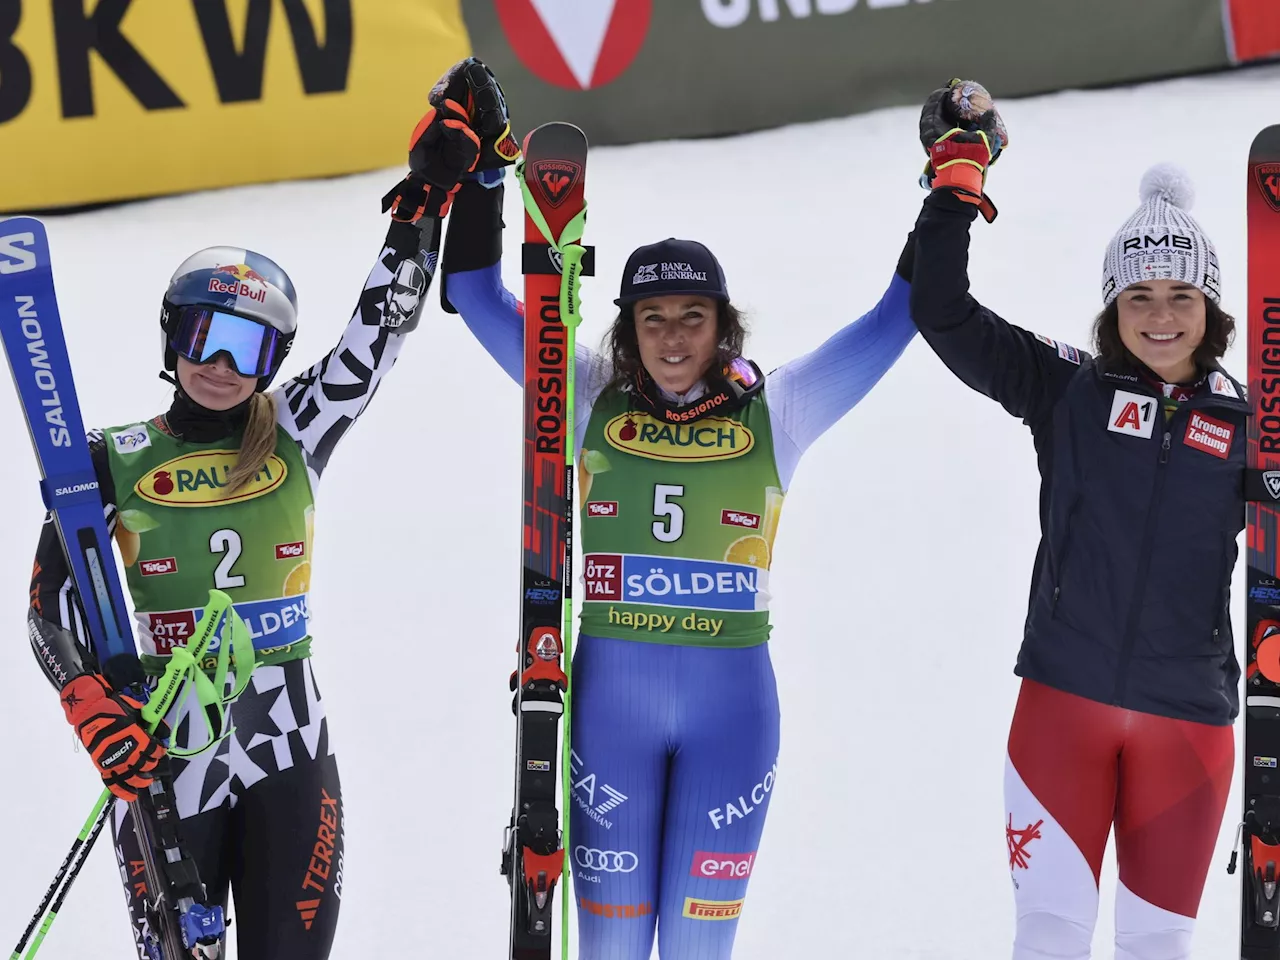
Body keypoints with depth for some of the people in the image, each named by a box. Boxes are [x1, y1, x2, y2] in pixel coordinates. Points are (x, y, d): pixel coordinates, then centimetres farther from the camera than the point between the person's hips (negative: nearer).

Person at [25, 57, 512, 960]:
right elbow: (54, 604, -3)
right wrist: (94, 706, -21)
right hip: (164, 751, -2)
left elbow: (381, 326, 3)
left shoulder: (293, 440, 5)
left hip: (291, 749, 2)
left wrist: (433, 185, -1)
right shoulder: (112, 463, 0)